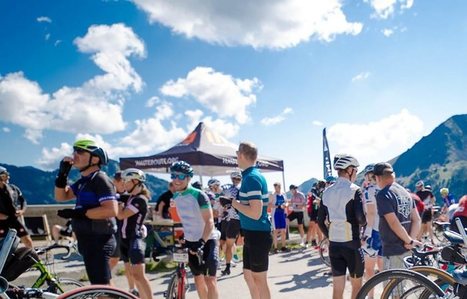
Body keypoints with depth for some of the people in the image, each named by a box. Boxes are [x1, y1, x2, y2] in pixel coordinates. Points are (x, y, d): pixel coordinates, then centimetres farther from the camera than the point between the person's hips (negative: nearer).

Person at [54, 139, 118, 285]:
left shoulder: (100, 179, -15)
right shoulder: (83, 181, 15)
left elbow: (111, 210, -26)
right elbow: (61, 196, 14)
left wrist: (77, 213, -24)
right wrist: (62, 173, 1)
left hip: (98, 240, -10)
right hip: (89, 240, 10)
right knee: (102, 285, 19)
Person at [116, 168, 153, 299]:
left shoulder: (140, 199, -14)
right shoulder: (131, 197, 14)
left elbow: (121, 215, -20)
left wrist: (118, 202, -6)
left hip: (135, 239, -9)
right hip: (125, 239, 9)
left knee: (138, 275, -15)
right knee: (134, 274, 14)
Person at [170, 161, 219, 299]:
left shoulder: (199, 195, -20)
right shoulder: (175, 197, 2)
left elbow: (209, 222, -24)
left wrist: (202, 241, -34)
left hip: (207, 240, -6)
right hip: (190, 241, 6)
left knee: (210, 279, -10)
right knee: (198, 279, 12)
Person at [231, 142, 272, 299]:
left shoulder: (251, 177, -20)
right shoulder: (251, 175, 10)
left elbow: (256, 213, -27)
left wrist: (236, 204, -14)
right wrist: (239, 204, 8)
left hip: (258, 235, -10)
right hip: (252, 234, 10)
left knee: (259, 280, 3)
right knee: (248, 276, 19)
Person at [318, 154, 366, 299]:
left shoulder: (327, 192, 7)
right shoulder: (354, 190, -10)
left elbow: (320, 222, 8)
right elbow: (361, 218, -19)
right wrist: (363, 223, 3)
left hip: (334, 244, 5)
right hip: (351, 243, -5)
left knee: (337, 287, 9)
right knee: (356, 284, 13)